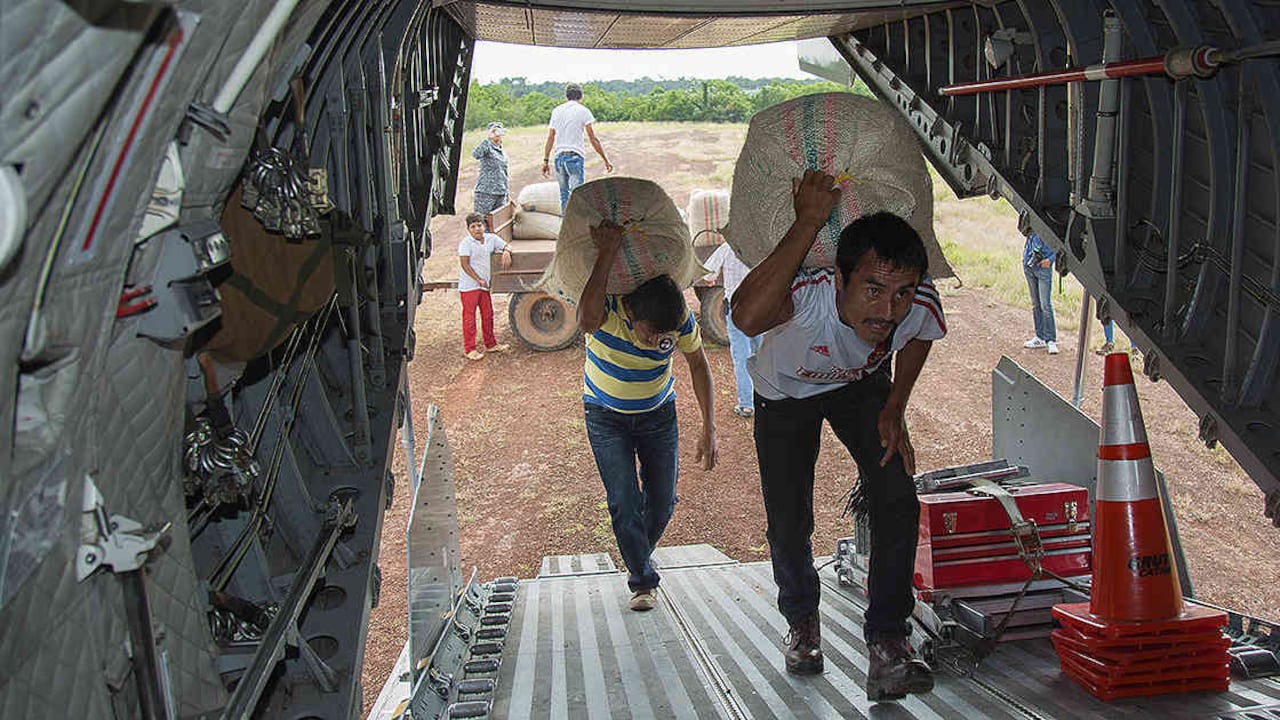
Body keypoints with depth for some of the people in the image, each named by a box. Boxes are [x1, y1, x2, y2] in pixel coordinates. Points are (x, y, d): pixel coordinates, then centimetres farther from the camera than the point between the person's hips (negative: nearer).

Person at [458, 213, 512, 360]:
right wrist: (478, 280, -15)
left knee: (488, 315, 15)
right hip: (469, 286, -6)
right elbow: (465, 264, -15)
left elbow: (506, 247, 15)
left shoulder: (491, 238, 4)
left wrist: (505, 253, -10)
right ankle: (469, 349, 6)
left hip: (485, 285, 6)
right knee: (469, 317, 0)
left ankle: (491, 344, 29)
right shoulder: (466, 243, -12)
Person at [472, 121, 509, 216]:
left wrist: (508, 192, 19)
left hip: (501, 193, 7)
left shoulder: (503, 152, 16)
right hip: (485, 192, -7)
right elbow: (475, 155, -29)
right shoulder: (487, 147, -6)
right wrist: (488, 138, -32)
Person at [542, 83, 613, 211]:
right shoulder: (583, 111, 0)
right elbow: (593, 139, -4)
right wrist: (606, 160, 0)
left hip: (559, 156, 5)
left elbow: (550, 137, 9)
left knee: (564, 194, 13)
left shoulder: (557, 110, 12)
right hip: (575, 157, -5)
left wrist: (546, 160, 13)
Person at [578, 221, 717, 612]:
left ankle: (639, 556, 36)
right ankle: (643, 580, 9)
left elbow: (698, 365, -6)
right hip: (606, 414, -2)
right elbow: (587, 321, -56)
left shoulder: (681, 318, -23)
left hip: (658, 413, 2)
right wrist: (607, 255, -56)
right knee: (624, 502, -10)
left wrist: (709, 427, -9)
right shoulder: (607, 307, -30)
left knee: (662, 502, 6)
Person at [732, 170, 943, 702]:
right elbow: (747, 318, -68)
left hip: (863, 386, 2)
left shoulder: (921, 305, -32)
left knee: (897, 502, -16)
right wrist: (808, 223, -62)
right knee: (788, 523, -1)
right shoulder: (809, 293, -44)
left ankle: (887, 640, -2)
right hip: (786, 393, -2)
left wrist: (895, 409, -12)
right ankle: (802, 621, 29)